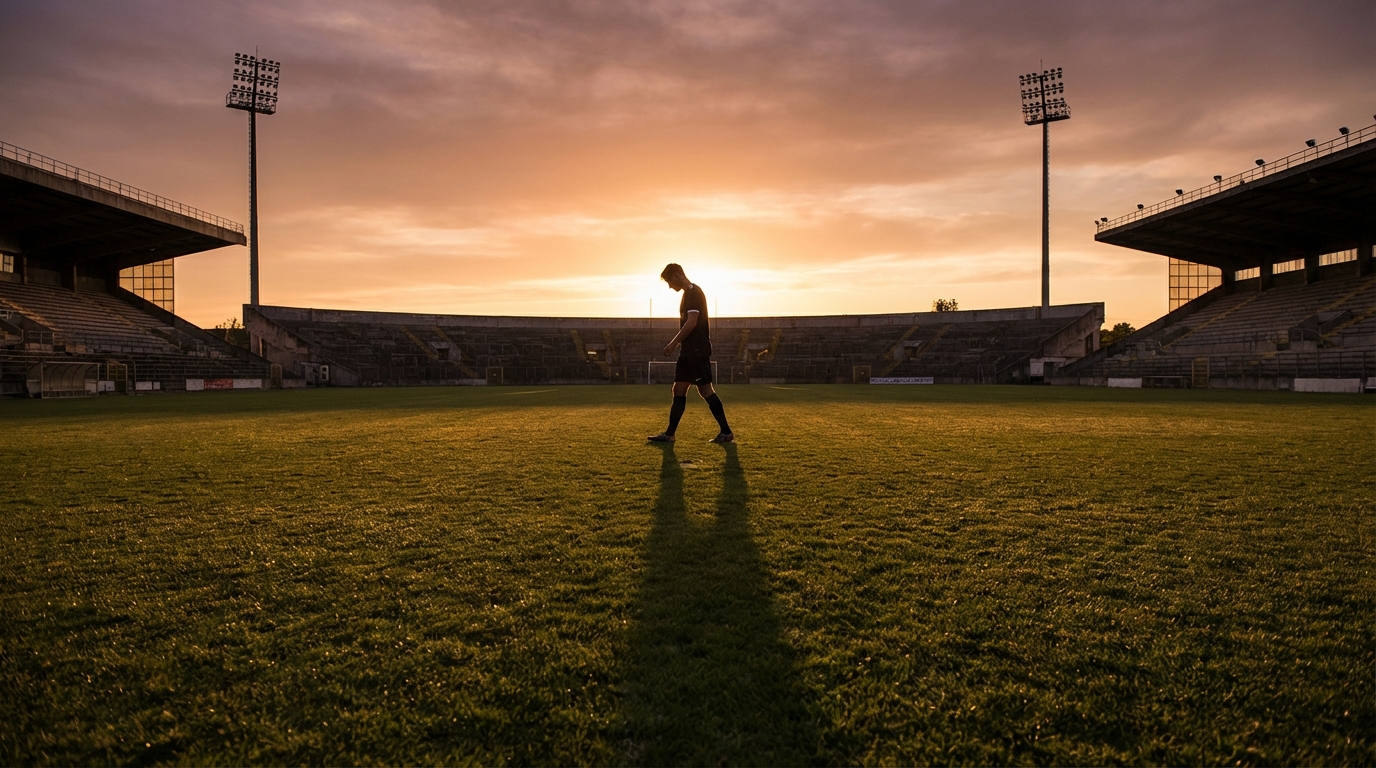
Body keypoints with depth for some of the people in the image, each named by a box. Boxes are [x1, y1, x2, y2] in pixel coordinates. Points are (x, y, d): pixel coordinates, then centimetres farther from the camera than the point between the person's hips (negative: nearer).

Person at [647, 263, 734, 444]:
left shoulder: (694, 292, -11)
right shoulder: (689, 293, 19)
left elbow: (691, 323, -20)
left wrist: (673, 344, -16)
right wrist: (678, 344, 19)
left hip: (697, 351, -10)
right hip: (689, 351, 10)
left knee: (706, 390, -8)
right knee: (679, 390, 8)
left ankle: (726, 432, -2)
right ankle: (669, 433, 12)